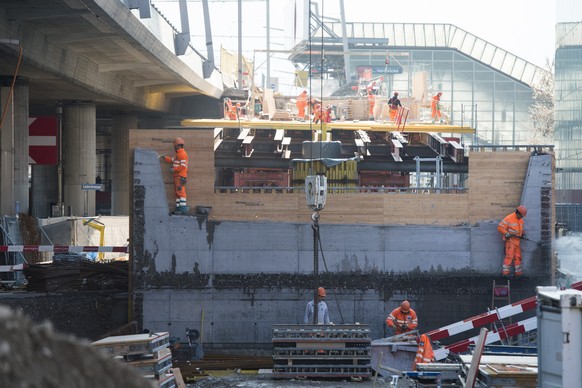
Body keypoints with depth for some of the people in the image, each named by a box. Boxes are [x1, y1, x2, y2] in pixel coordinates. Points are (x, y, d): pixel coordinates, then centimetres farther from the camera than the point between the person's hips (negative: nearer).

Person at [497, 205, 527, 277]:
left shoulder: (521, 220, 12)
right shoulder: (509, 218, -13)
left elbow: (522, 229, 28)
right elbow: (500, 227, -15)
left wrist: (523, 234, 8)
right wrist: (507, 234, -24)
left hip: (517, 241, 8)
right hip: (510, 240, -8)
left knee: (518, 257, 9)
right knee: (509, 256, -13)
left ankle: (518, 272, 15)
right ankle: (505, 272, -11)